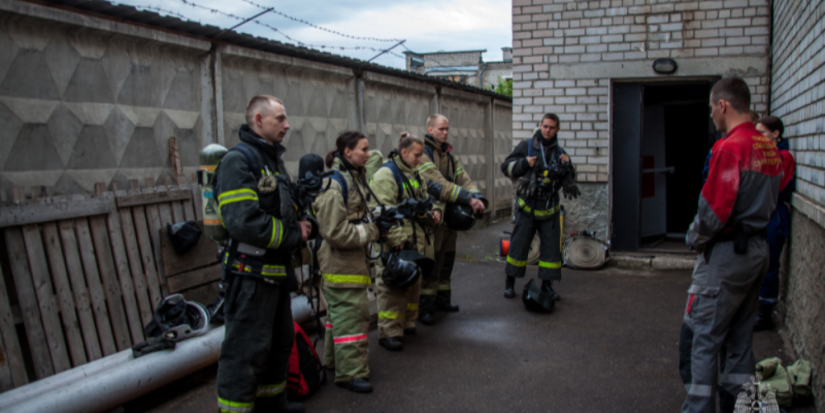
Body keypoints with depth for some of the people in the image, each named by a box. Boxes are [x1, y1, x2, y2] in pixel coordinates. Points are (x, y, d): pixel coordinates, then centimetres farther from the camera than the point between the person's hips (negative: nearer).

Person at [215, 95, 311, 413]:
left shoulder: (273, 159, 16)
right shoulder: (239, 160, -16)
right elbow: (243, 222, -28)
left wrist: (300, 225, 0)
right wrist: (294, 234, -16)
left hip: (277, 272, 10)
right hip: (251, 274, -10)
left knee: (280, 341, 22)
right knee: (246, 350, -3)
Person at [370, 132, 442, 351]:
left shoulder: (415, 174, 15)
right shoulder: (386, 174, -14)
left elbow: (424, 200, 28)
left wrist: (433, 211, 6)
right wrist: (399, 240, -23)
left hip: (417, 242, 9)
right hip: (396, 246, -9)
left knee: (414, 284, 17)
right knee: (393, 287, -5)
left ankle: (408, 323, 32)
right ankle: (389, 332, 4)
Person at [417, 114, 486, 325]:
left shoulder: (449, 155, 14)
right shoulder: (423, 154, -14)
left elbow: (463, 178, 4)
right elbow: (439, 184, -25)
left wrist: (477, 197, -16)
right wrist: (468, 199, -29)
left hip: (451, 215, 8)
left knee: (446, 260, 18)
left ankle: (442, 299, 32)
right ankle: (425, 308, 5)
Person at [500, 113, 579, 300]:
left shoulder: (560, 153, 10)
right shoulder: (526, 146, 2)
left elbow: (569, 183, 13)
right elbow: (507, 167, 0)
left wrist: (568, 167, -6)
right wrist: (525, 164, -16)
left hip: (549, 209, 3)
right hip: (528, 207, -3)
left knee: (552, 247, 4)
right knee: (519, 245, 2)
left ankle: (547, 285, 17)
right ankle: (510, 283, 15)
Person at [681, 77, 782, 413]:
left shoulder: (730, 147, -18)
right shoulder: (770, 148, 9)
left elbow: (714, 209, -18)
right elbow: (771, 199, 16)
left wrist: (694, 239, -3)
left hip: (726, 254, -8)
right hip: (758, 250, 9)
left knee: (705, 336, -1)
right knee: (740, 335, 16)